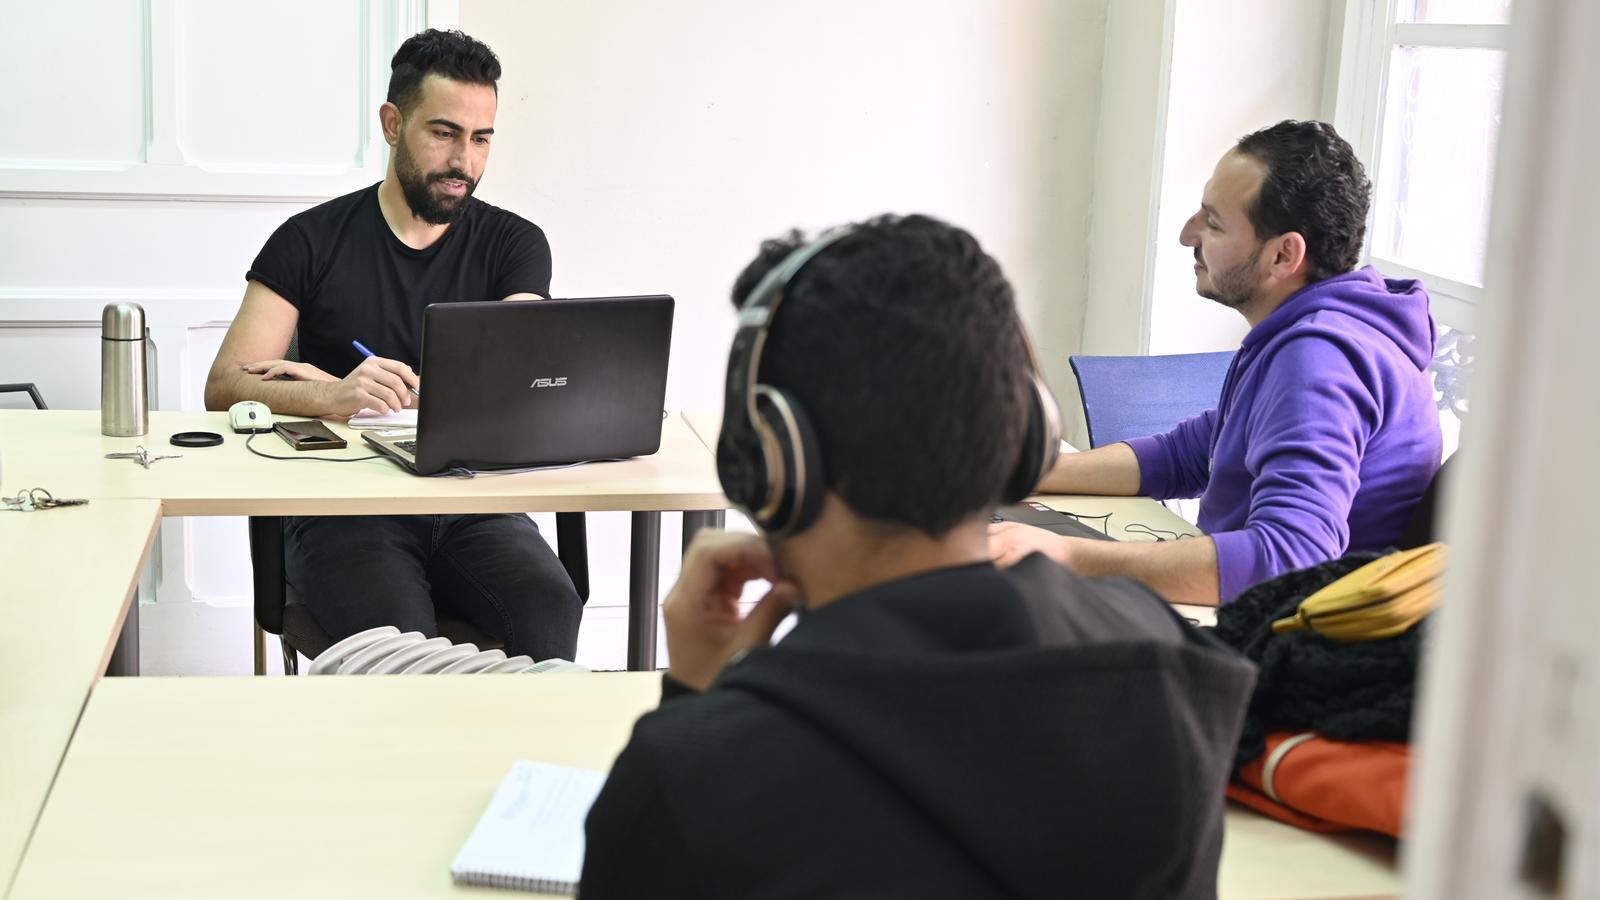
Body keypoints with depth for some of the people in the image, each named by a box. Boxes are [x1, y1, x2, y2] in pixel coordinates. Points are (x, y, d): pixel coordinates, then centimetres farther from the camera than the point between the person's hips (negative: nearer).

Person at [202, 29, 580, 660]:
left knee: (549, 611, -29)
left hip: (474, 505, 2)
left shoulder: (513, 245, 8)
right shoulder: (311, 242, 6)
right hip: (345, 508, -1)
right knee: (401, 634, -32)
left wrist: (357, 390, -12)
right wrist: (335, 396, -25)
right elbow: (224, 389, -3)